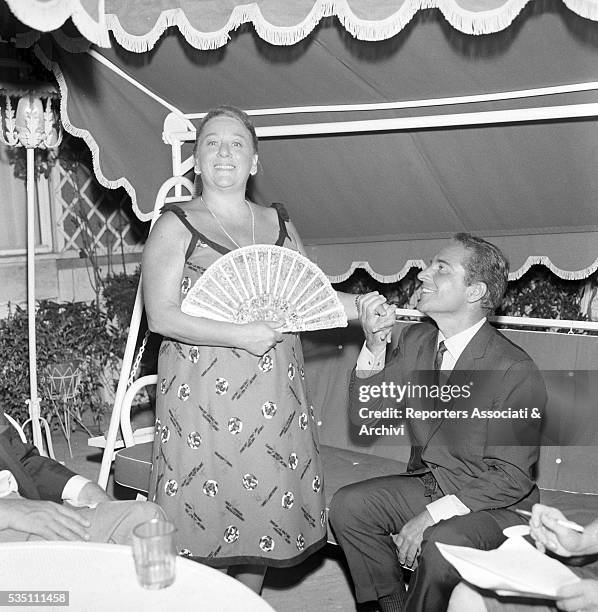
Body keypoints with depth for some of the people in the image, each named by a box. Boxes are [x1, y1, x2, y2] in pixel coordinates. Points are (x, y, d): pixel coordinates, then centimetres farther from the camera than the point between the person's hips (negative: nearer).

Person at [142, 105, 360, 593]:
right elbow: (162, 316, -10)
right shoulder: (176, 227, -2)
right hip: (203, 392, -4)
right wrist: (240, 335, -18)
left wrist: (359, 306, -3)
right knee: (208, 517, 0)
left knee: (266, 509, 12)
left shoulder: (280, 224, 12)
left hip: (275, 395, 5)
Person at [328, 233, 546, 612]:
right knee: (349, 506, -13)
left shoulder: (516, 371, -20)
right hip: (425, 483, 6)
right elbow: (365, 414, 1)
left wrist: (431, 516, -25)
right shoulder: (416, 340, 1)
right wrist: (375, 347, -15)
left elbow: (511, 477, -19)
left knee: (442, 545, -33)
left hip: (494, 505, -6)